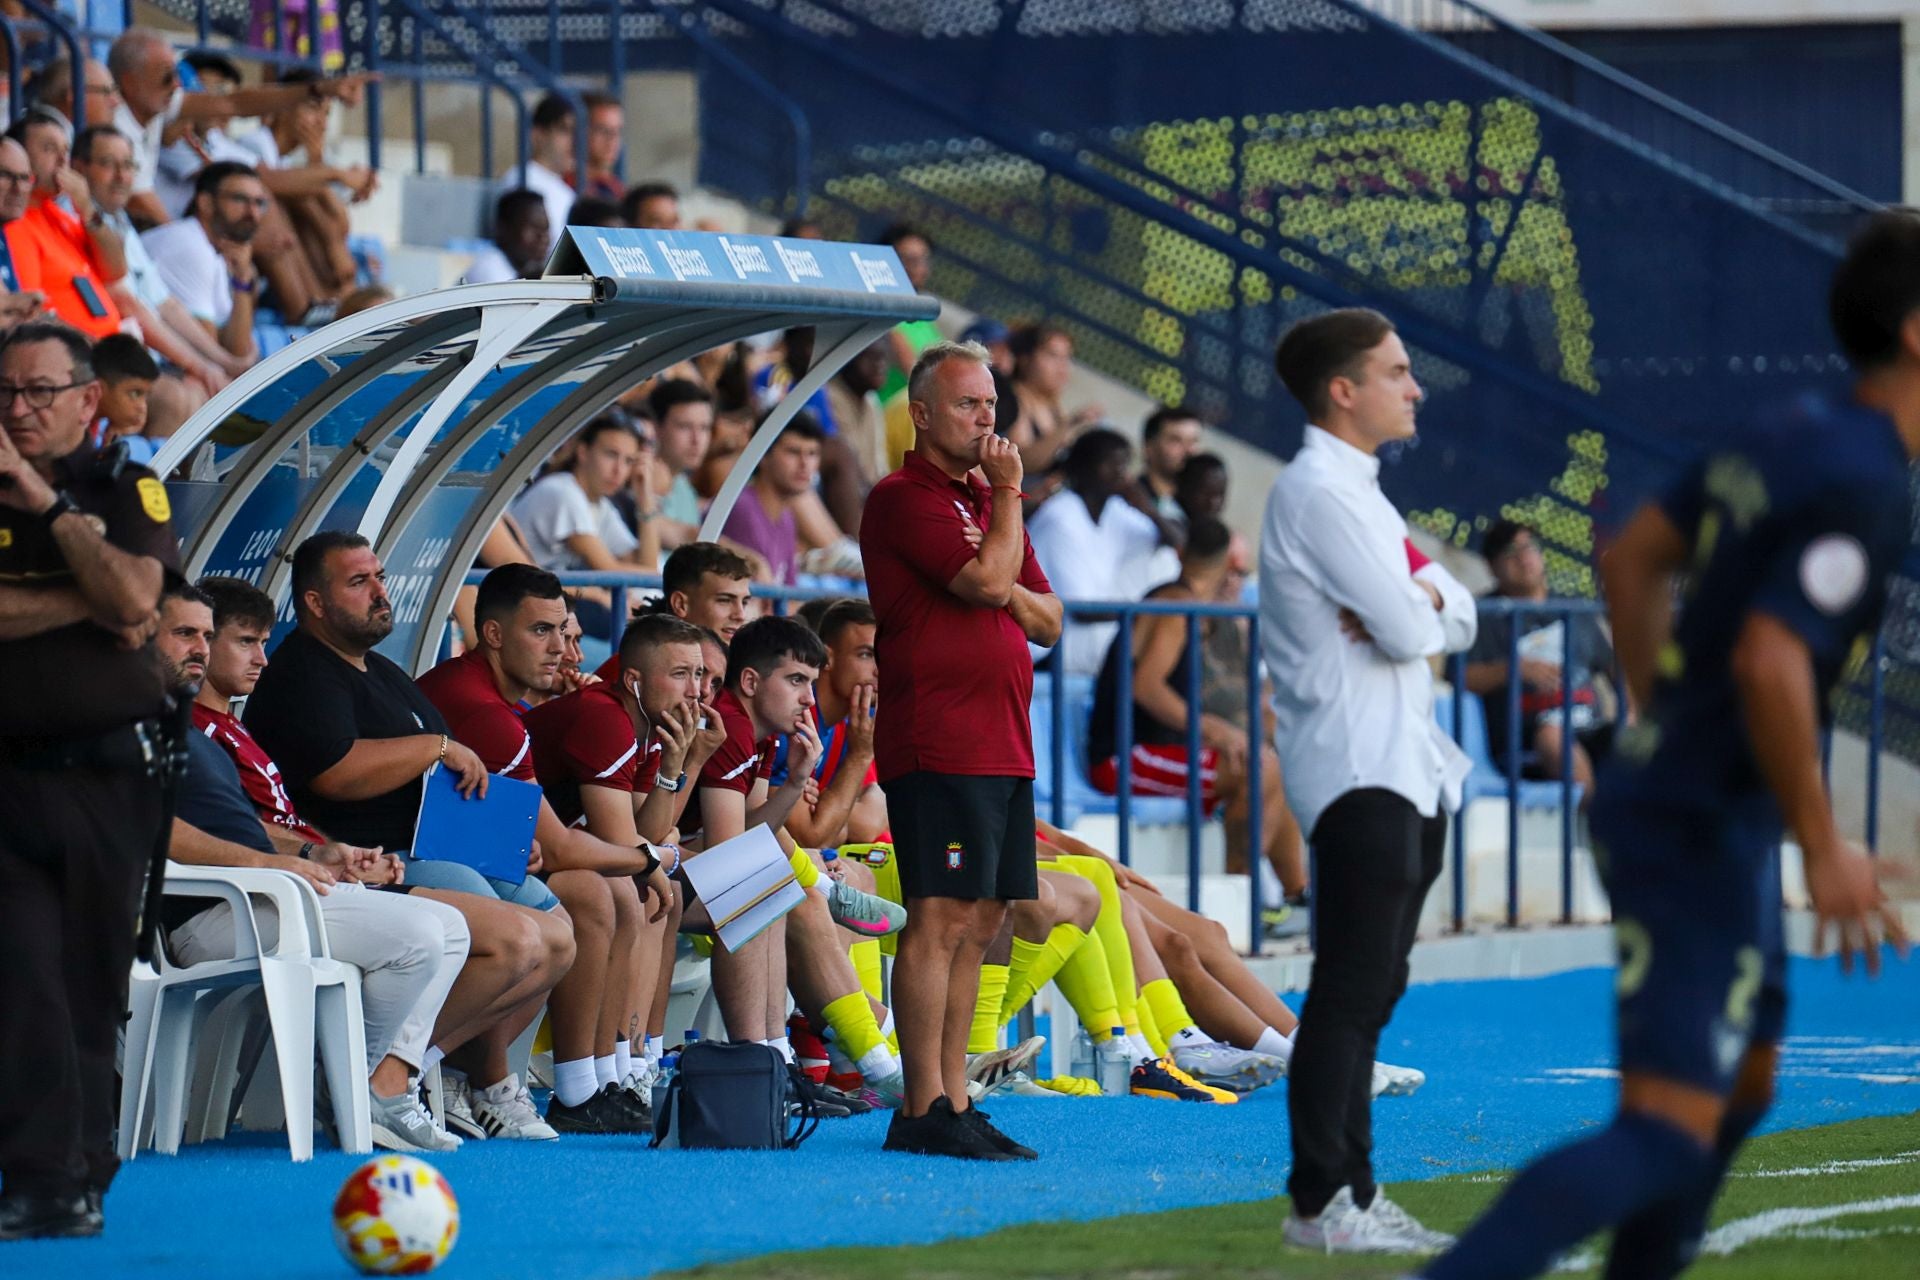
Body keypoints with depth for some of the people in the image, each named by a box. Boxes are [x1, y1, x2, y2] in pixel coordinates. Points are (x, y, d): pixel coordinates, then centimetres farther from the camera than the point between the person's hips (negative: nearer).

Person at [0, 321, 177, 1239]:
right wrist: (86, 601, -8)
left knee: (94, 989, 5)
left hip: (113, 779, 1)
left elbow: (135, 596, -10)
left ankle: (83, 1179, 11)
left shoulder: (128, 492, 8)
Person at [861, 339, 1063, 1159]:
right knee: (940, 919, -11)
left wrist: (1011, 593, -1)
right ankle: (923, 1113, -12)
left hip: (1002, 745, 9)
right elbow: (987, 576, -18)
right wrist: (1009, 493, -3)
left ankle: (953, 1103, 11)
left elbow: (1048, 620, 21)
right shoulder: (904, 499, -6)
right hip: (936, 744, -9)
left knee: (980, 923, 8)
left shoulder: (985, 501, 22)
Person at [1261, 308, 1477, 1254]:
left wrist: (1418, 598, -7)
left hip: (1406, 768, 10)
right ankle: (1320, 1203, -13)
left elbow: (1453, 620, 14)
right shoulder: (1319, 493, -12)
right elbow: (1406, 633, -19)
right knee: (1351, 989, -12)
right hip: (1357, 773, -10)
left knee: (1371, 990, 12)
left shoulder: (1357, 493, 20)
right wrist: (1416, 608, 3)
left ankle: (1351, 1188, 17)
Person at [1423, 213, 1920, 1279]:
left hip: (1660, 788, 10)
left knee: (1743, 1082, 23)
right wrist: (1823, 848, -21)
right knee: (1666, 1137, -13)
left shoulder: (1792, 436, 9)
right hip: (1701, 833, -10)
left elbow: (1633, 559, 19)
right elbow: (1770, 664, -30)